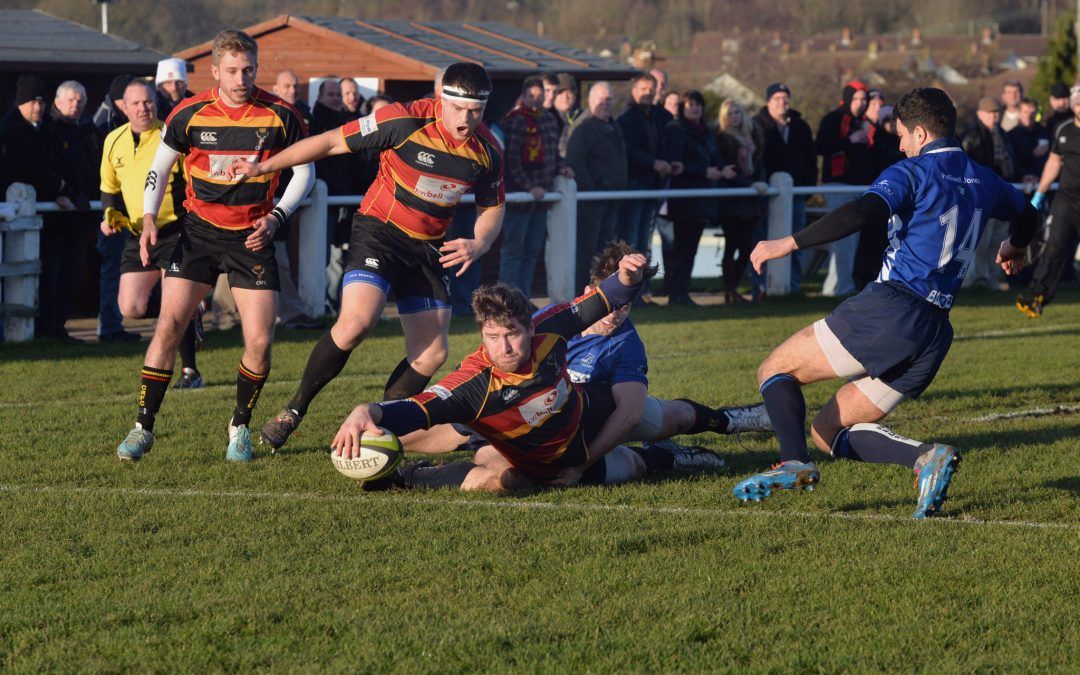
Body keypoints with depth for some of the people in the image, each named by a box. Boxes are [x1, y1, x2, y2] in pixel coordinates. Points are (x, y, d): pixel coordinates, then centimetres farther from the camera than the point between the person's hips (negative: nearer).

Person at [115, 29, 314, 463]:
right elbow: (160, 165, 8)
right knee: (168, 326, -10)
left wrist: (276, 217, -8)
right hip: (199, 231, 0)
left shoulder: (279, 116, -8)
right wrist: (149, 219, -5)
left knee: (260, 341, -8)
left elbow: (305, 169, 4)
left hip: (252, 236, 0)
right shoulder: (189, 115, -7)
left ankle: (240, 426, 15)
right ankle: (143, 427, 1)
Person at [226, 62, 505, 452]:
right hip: (379, 230, -6)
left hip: (427, 249, 6)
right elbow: (332, 142, -11)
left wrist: (477, 245, -10)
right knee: (356, 321, -27)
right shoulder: (405, 120, -19)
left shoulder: (486, 150, -4)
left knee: (433, 354, -1)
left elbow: (492, 208, 13)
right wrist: (265, 167, -13)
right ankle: (295, 409, -9)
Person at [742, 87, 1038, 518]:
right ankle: (927, 457, -10)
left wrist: (790, 243, -20)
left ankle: (794, 463, -19)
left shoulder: (912, 173, -3)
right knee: (829, 431, 13)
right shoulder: (983, 181, 18)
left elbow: (864, 213, -22)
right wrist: (1016, 248, 61)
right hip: (935, 330, 7)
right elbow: (1027, 215, 39)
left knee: (775, 370, 6)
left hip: (890, 308, -7)